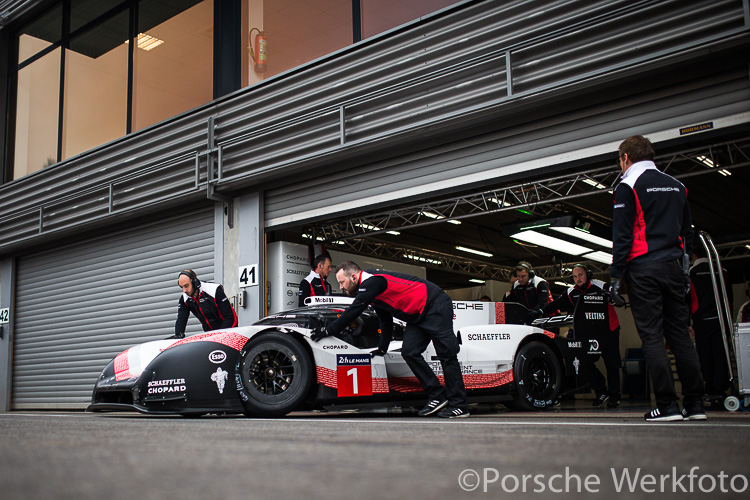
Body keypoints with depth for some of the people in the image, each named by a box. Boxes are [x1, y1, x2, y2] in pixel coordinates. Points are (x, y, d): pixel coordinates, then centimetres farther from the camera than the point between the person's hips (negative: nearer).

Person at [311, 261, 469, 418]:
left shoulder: (372, 281, -17)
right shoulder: (368, 287, 14)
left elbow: (353, 312, -20)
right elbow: (385, 321, 22)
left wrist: (328, 330, -12)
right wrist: (383, 348, 26)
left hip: (436, 306, -10)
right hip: (418, 316, 10)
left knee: (446, 354, -9)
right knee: (409, 352, -1)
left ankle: (459, 406, -6)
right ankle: (438, 397, 2)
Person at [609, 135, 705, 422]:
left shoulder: (628, 185, -3)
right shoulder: (677, 186, 17)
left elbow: (622, 235, -9)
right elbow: (686, 233, 20)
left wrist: (615, 277, -8)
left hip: (643, 269, -6)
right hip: (674, 268, 6)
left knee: (652, 337, -3)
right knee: (680, 335, 8)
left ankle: (667, 406, -4)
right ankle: (695, 404, 9)